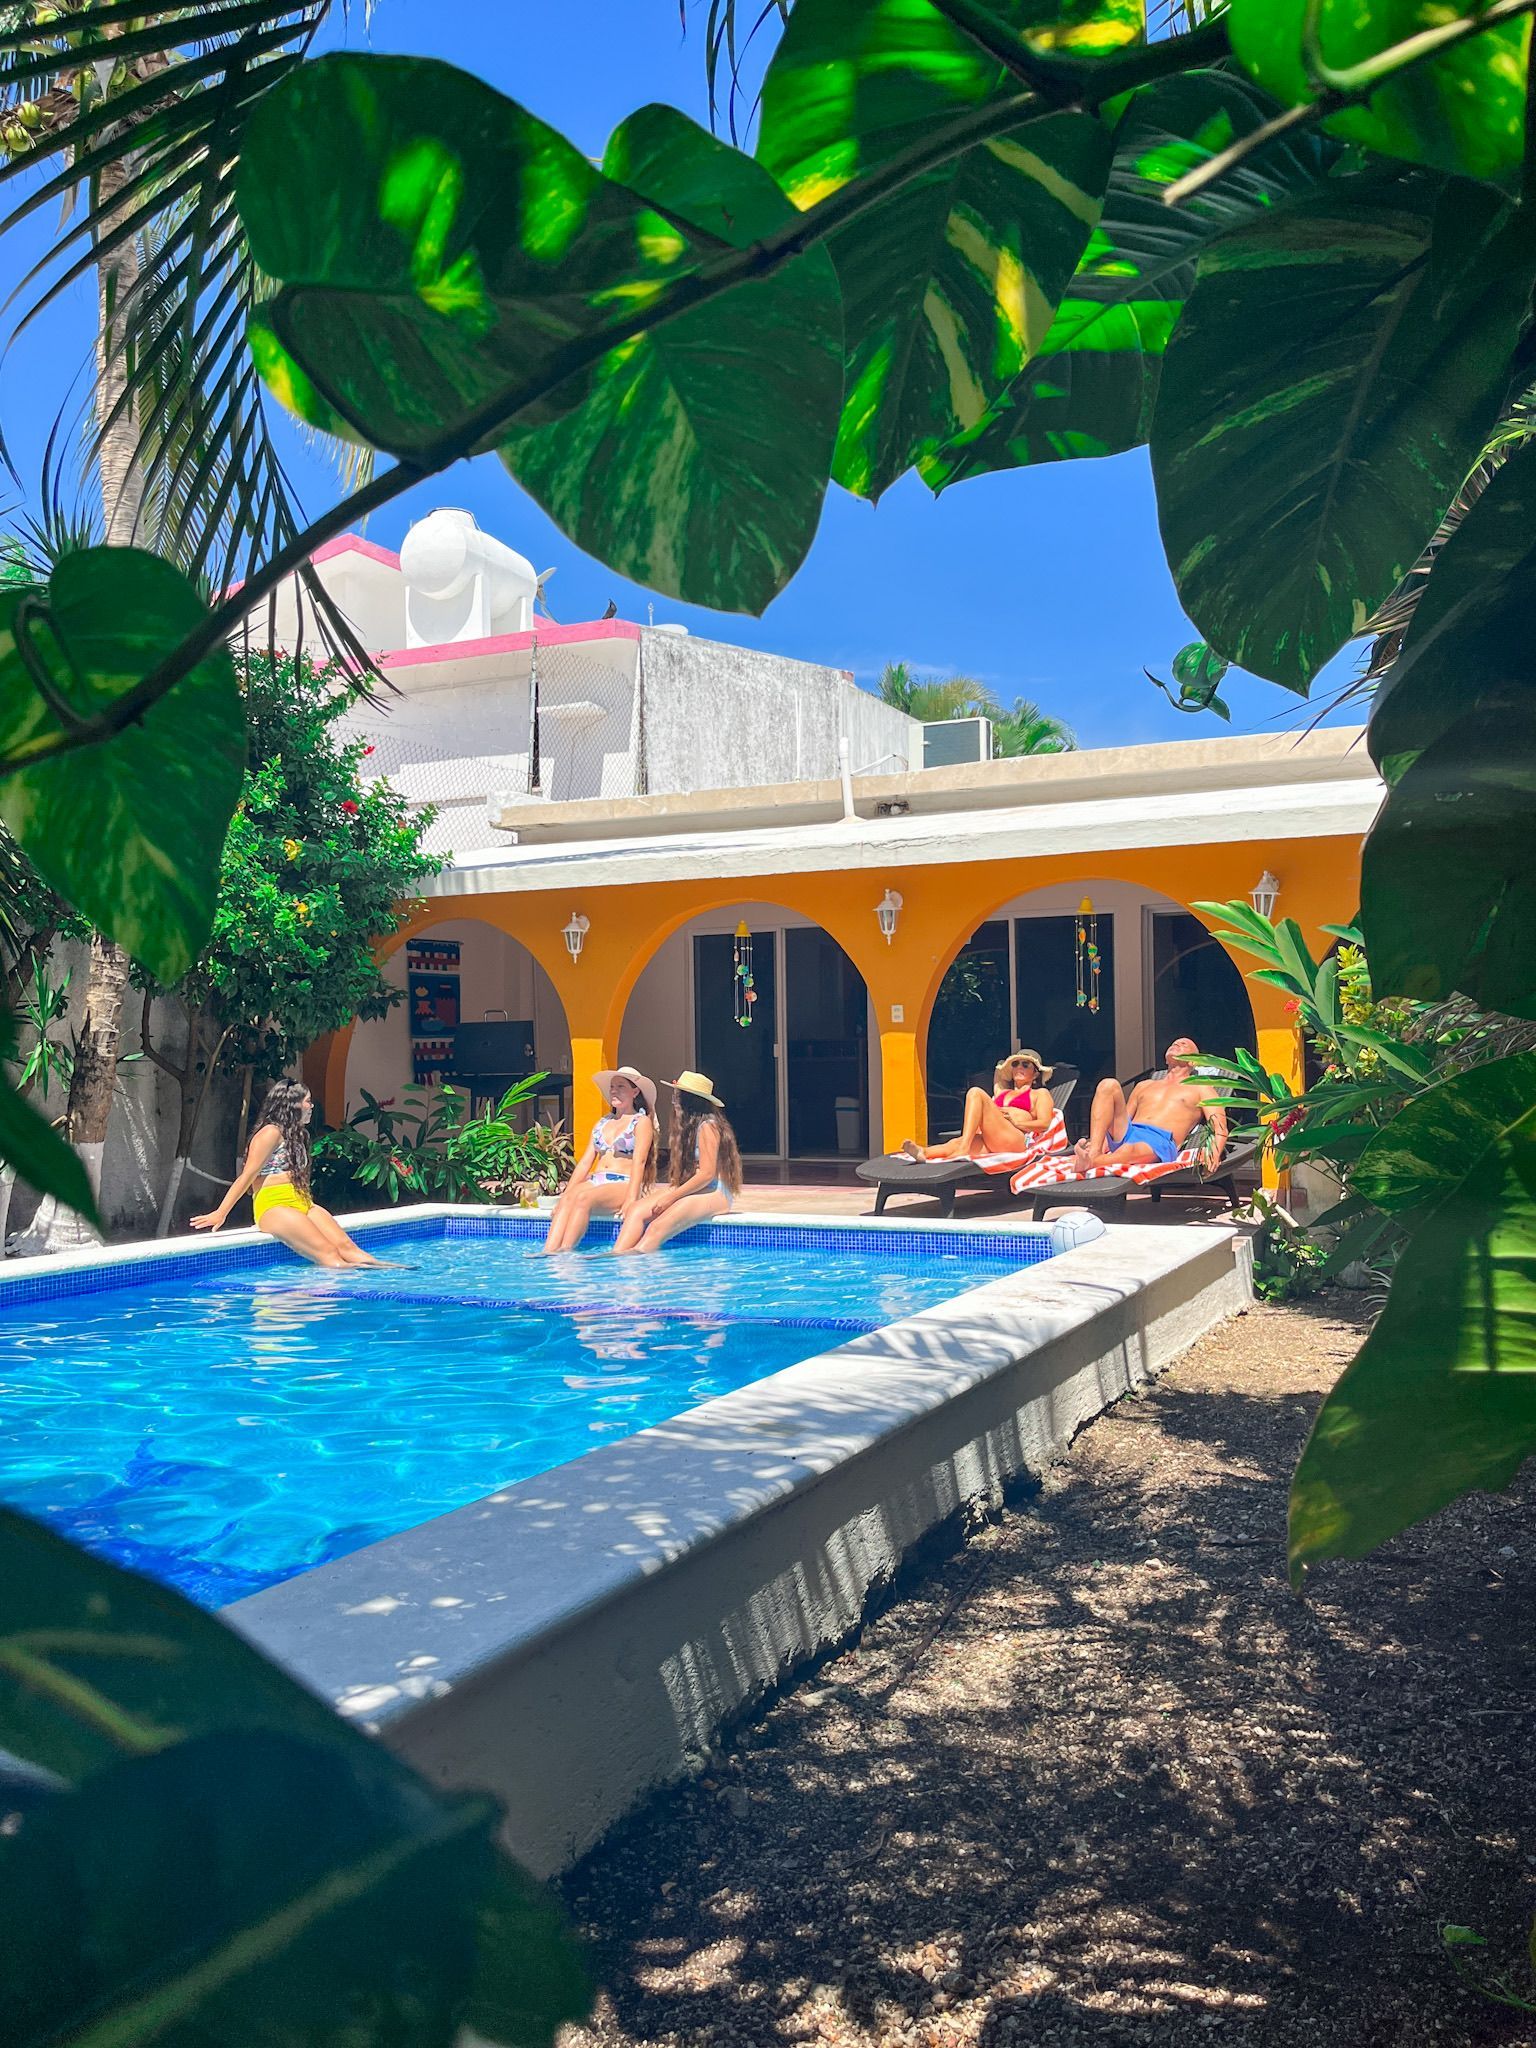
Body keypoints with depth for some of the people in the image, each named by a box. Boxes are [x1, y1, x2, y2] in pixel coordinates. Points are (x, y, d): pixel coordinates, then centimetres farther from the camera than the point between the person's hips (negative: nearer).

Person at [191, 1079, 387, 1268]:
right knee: (328, 1252, -23)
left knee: (345, 1246, -12)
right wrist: (220, 1214, -16)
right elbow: (247, 1176, -12)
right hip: (274, 1207, -8)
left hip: (302, 1204, 8)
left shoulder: (297, 1134, 22)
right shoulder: (271, 1132, -7)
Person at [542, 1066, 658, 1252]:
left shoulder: (641, 1122, 5)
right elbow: (585, 1161, 17)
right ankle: (549, 1251, -44)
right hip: (595, 1182, 5)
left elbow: (639, 1162, -8)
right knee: (567, 1199, -28)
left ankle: (565, 1251, -43)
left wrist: (630, 1200, -22)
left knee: (583, 1197, -34)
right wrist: (566, 1193, 4)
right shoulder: (602, 1122, 24)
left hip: (623, 1185, -5)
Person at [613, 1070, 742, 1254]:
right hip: (689, 1191, 8)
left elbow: (707, 1174, -16)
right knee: (636, 1211, -15)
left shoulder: (708, 1126, -10)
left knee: (659, 1227, -30)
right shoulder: (689, 1125, 19)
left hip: (713, 1195, -8)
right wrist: (670, 1191, -1)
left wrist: (671, 1197, -15)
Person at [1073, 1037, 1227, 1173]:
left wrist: (1214, 1153, -13)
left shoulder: (1200, 1088, 25)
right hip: (1127, 1134, 4)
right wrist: (1102, 1144, 9)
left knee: (1128, 1151, -39)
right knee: (1108, 1085, -20)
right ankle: (1094, 1152, -41)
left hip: (1160, 1141, -4)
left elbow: (1220, 1128, 11)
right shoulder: (1145, 1085, 38)